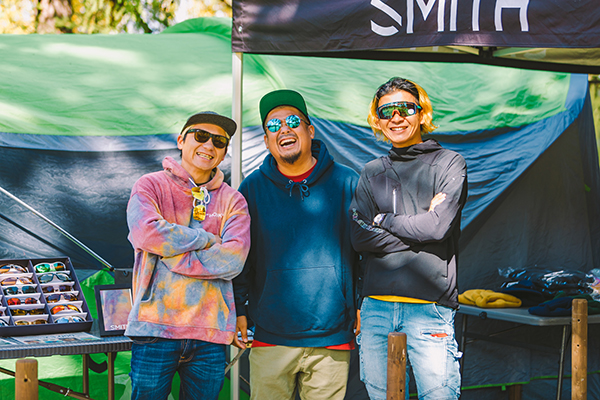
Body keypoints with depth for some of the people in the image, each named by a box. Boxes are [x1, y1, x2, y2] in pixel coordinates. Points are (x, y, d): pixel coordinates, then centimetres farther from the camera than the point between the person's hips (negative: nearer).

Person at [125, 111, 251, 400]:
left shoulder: (232, 201, 11)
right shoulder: (150, 186, 6)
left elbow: (233, 258, -5)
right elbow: (145, 233, -15)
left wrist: (169, 253, -10)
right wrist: (207, 239, -7)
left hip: (211, 333, 2)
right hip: (156, 326, -2)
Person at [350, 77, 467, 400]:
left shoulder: (449, 163, 5)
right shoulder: (372, 173, 16)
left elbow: (437, 227, -9)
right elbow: (359, 237, 3)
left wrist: (383, 220, 2)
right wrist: (417, 231, -5)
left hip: (430, 304, -3)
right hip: (376, 306, 4)